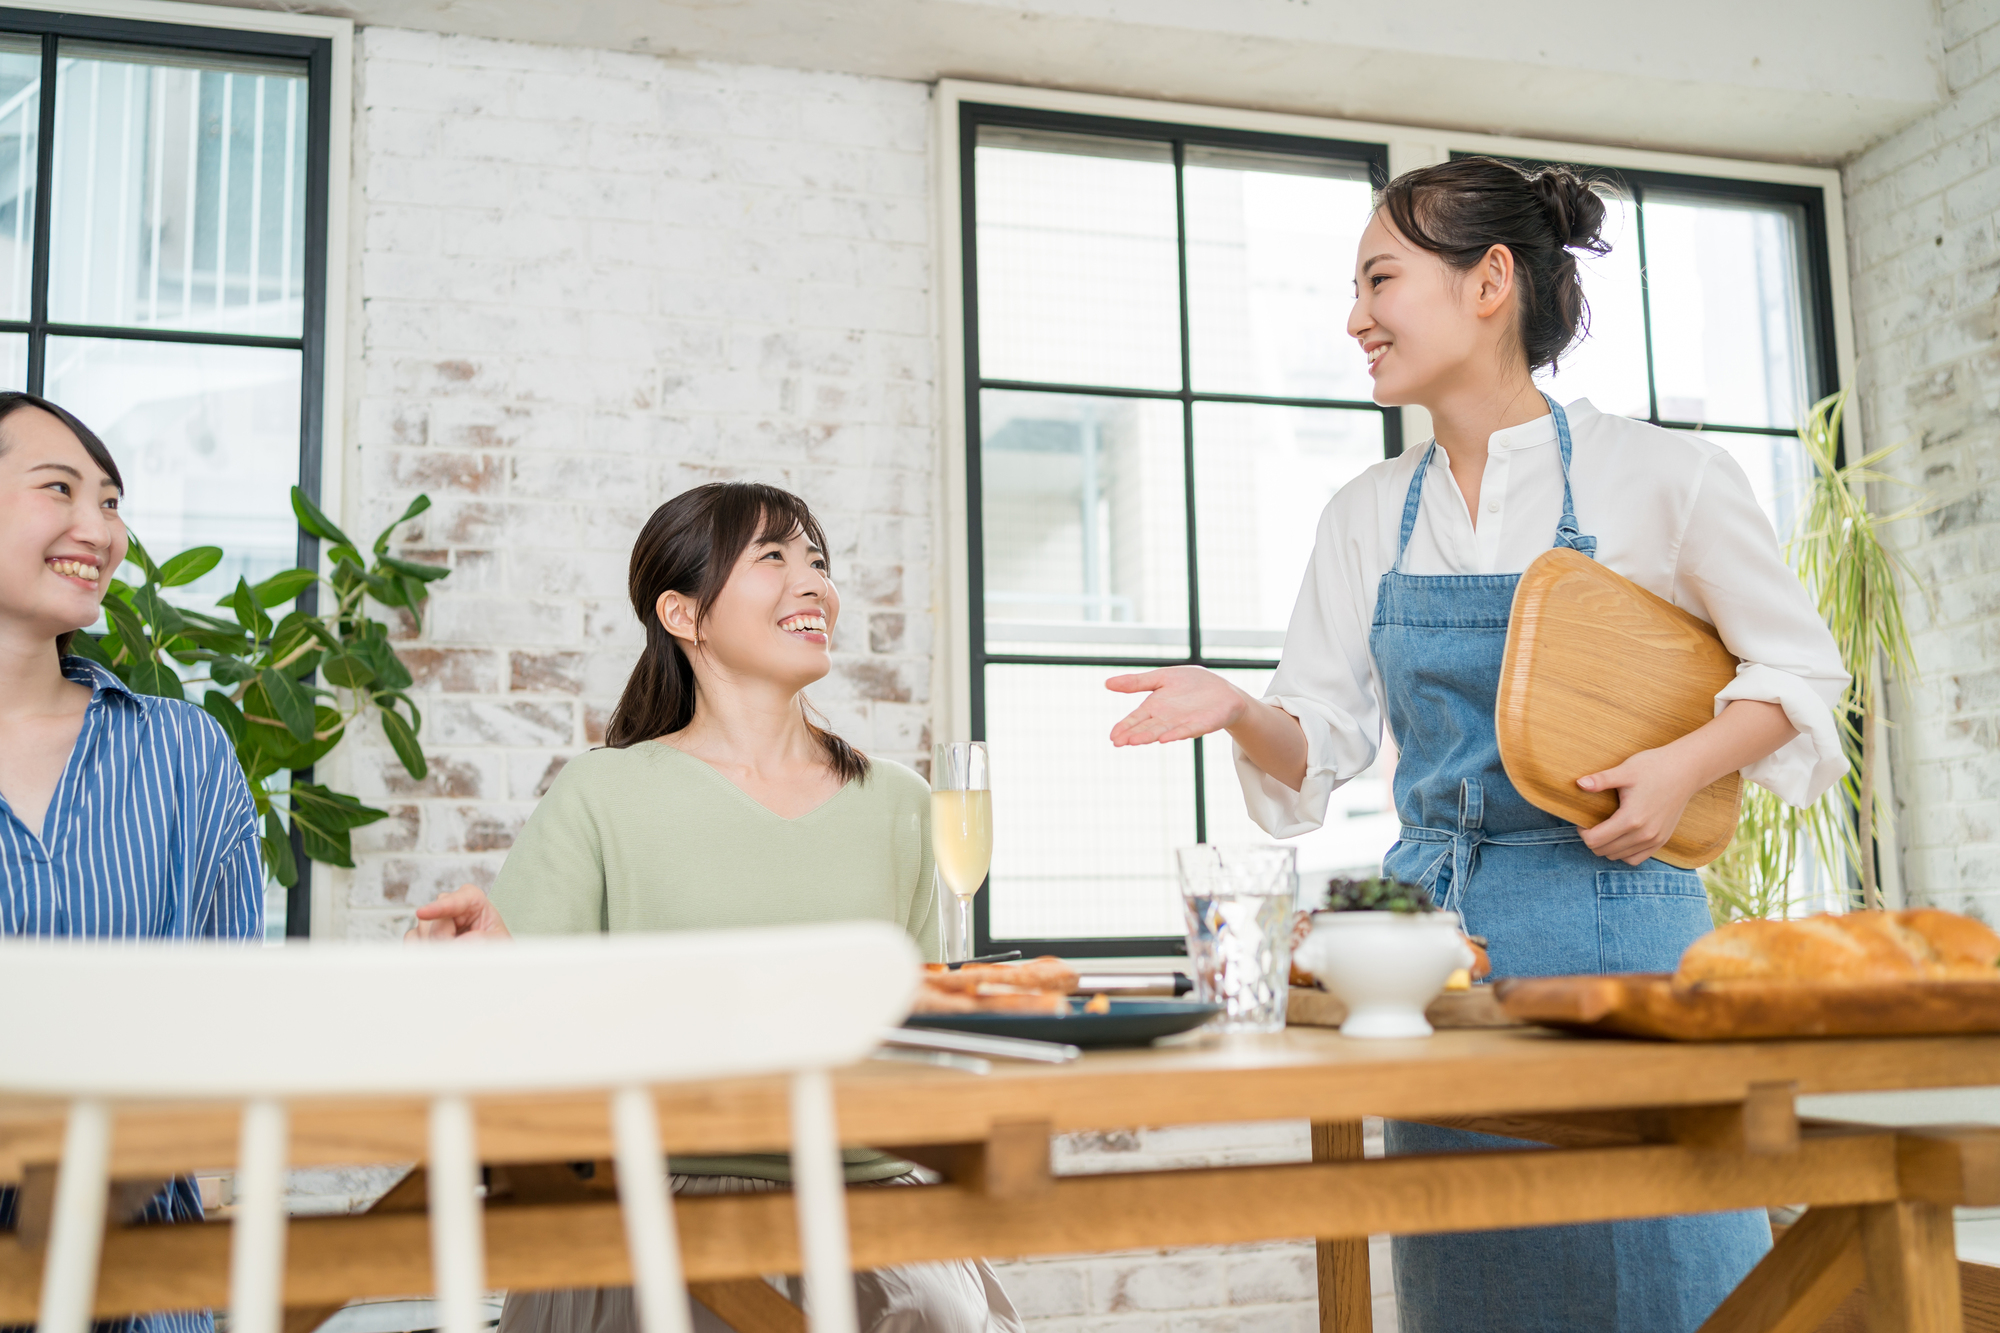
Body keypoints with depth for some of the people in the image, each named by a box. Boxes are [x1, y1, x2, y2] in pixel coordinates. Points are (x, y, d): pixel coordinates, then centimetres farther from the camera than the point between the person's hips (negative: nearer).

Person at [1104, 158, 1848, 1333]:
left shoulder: (1658, 475, -4)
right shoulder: (1369, 516, 8)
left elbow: (1800, 668, 4)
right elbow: (1322, 740, 8)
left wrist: (1686, 765, -12)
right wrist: (1235, 711, -12)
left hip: (1613, 908, -4)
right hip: (1435, 920, 4)